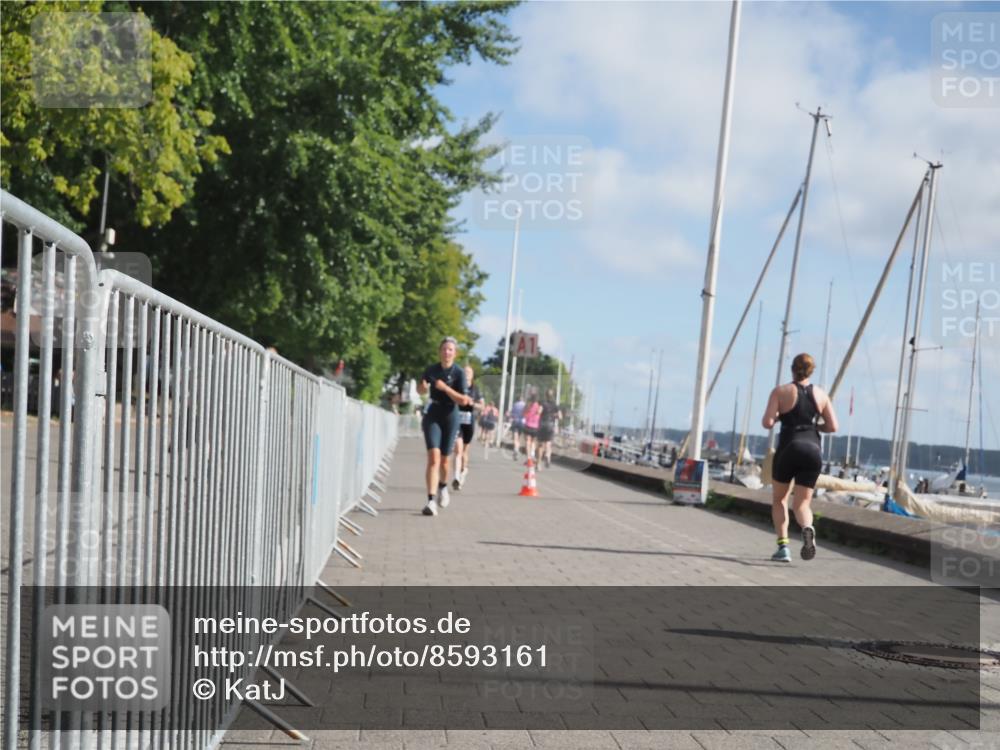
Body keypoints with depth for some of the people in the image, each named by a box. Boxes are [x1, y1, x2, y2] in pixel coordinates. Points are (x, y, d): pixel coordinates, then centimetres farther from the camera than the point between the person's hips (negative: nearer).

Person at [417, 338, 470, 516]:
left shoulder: (458, 373, -6)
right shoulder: (431, 370, 3)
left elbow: (463, 401, -12)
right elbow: (420, 391, 18)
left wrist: (445, 388, -22)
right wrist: (423, 387, -6)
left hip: (450, 417, -1)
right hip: (432, 416, 1)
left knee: (444, 460, 10)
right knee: (434, 457, -15)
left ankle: (443, 486, 42)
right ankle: (431, 501, -20)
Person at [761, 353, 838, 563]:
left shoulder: (781, 391, 0)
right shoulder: (821, 395, 10)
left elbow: (767, 422, -9)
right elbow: (832, 426, 6)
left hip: (788, 448, -2)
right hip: (812, 450, 2)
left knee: (779, 500, 17)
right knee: (802, 502, 7)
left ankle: (783, 546, 5)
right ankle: (808, 528, -27)